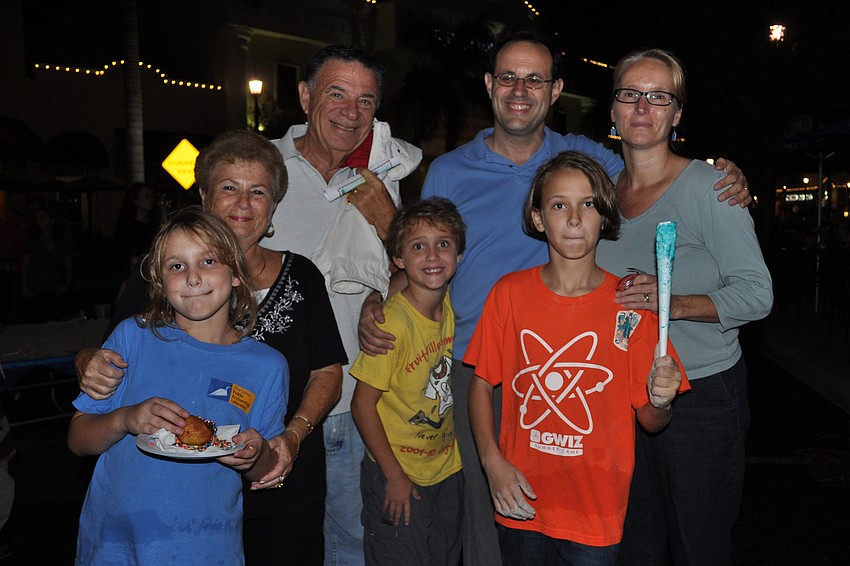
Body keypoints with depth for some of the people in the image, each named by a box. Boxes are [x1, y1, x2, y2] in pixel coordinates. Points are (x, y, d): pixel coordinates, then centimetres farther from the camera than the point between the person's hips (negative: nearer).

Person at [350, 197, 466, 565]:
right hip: (397, 474, -6)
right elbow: (363, 404, -18)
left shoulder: (450, 308, -4)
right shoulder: (393, 321, -22)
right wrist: (394, 476, -14)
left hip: (447, 471, 6)